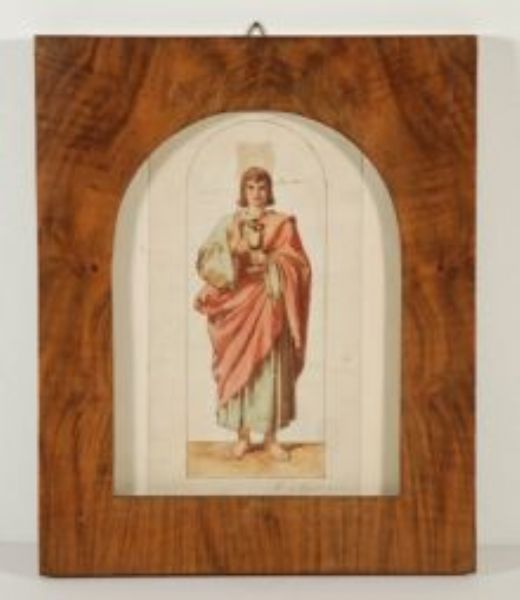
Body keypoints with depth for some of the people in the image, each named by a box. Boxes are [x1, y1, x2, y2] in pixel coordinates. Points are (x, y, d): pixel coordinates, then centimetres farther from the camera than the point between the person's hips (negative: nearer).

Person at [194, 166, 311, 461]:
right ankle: (243, 435, 11)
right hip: (238, 302, 1)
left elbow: (296, 263, -3)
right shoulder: (229, 223, 8)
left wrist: (265, 260, -14)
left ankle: (271, 436, 9)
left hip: (271, 304, -1)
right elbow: (210, 259, -3)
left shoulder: (283, 223, 5)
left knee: (271, 368, 0)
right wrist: (234, 257, -20)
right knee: (238, 367, 1)